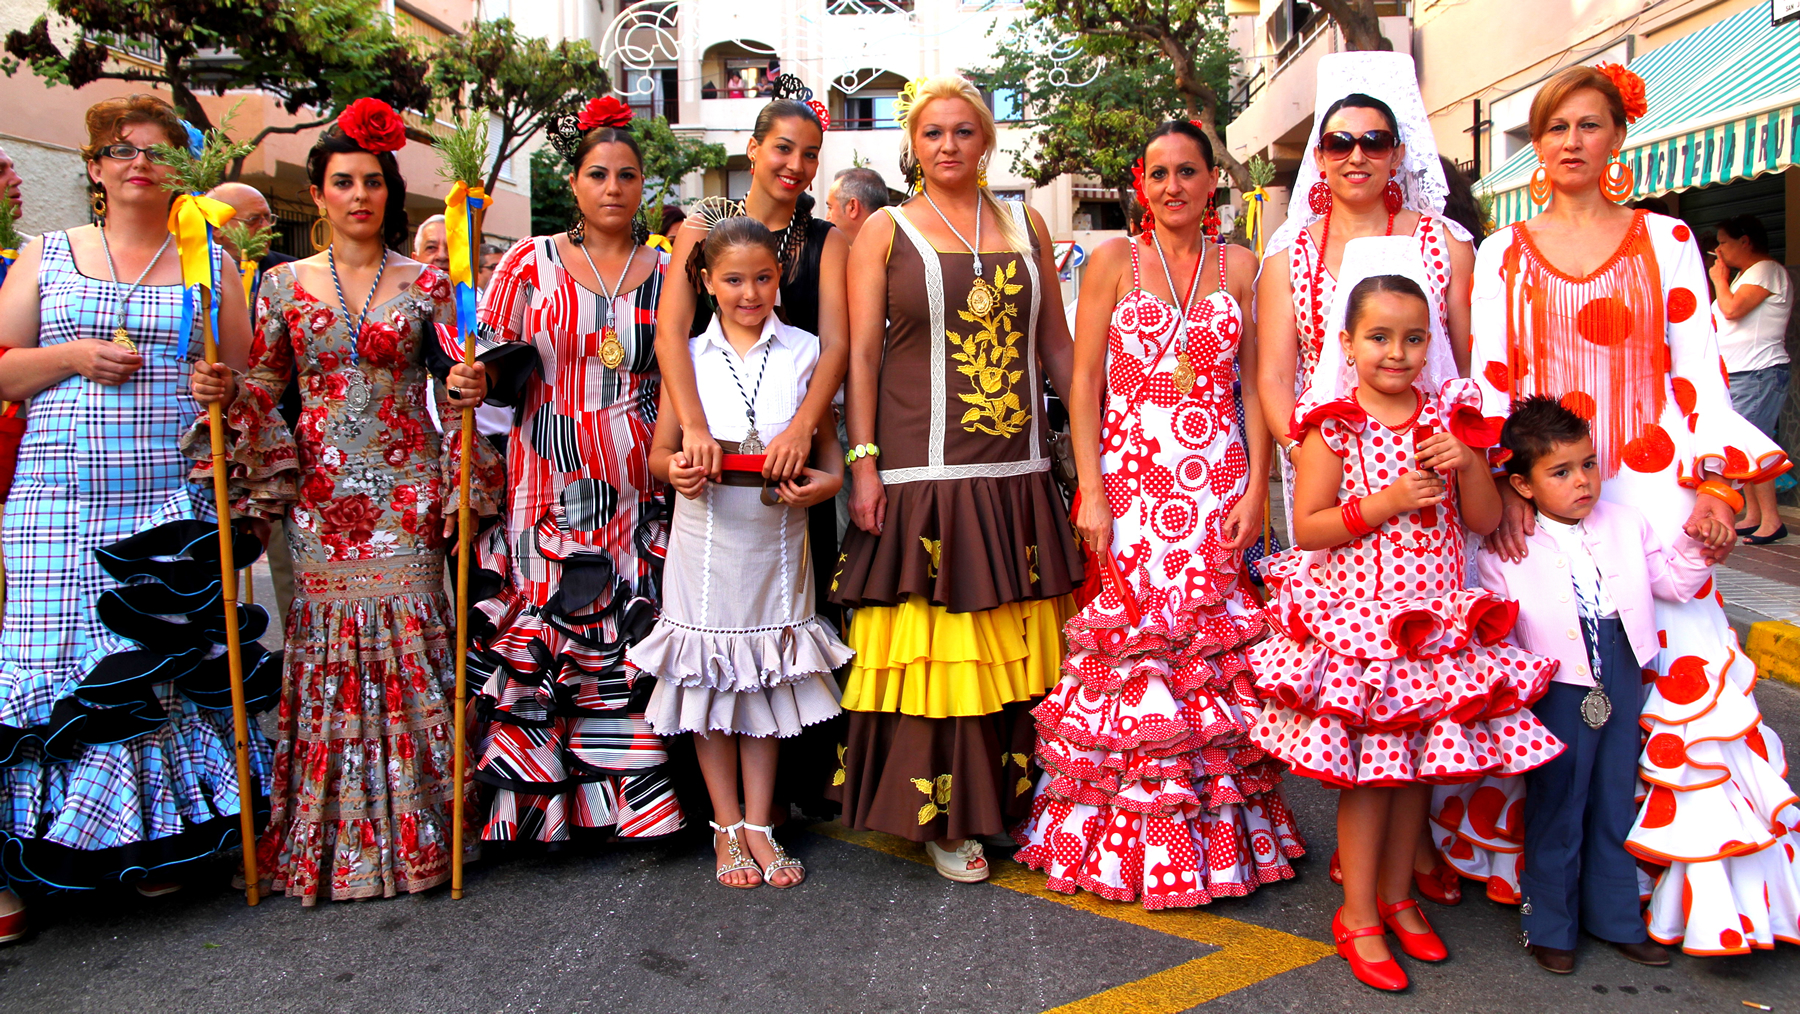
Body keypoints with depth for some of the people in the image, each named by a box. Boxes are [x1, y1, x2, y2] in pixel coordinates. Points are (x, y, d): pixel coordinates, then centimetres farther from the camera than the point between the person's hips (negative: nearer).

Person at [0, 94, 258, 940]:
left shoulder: (210, 261, 12)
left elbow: (242, 376, 10)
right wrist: (76, 355, -6)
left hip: (172, 496, 0)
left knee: (160, 661, -1)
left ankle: (160, 838, 13)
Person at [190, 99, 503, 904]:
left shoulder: (425, 283, 4)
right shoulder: (283, 284, 8)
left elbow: (459, 379, 2)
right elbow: (262, 387, 9)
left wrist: (471, 388, -20)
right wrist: (223, 392, -11)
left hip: (405, 490, -1)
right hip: (320, 491, 2)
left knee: (407, 644, -3)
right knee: (323, 645, 2)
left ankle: (411, 831, 9)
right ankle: (326, 838, 15)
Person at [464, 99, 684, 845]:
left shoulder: (665, 272, 11)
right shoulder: (531, 263, 7)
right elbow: (497, 368, 5)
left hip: (635, 492, 1)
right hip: (551, 482, -1)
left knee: (632, 647, -2)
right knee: (535, 645, -2)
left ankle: (633, 804, 9)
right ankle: (538, 805, 12)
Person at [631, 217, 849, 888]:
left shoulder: (805, 352, 5)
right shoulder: (688, 355, 4)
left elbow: (829, 439, 7)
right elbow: (660, 450, 6)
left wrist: (828, 480, -14)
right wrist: (675, 471, -16)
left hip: (777, 536, 0)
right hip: (706, 536, 0)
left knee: (766, 678, 8)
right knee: (711, 680, 6)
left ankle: (759, 825, 21)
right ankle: (727, 828, 20)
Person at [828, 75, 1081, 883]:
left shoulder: (1025, 227, 13)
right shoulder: (885, 231, 4)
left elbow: (1057, 344, 15)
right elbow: (862, 352, -1)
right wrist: (862, 461, -9)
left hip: (1019, 475, 4)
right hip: (922, 474, -3)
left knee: (1017, 648, 8)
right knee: (935, 648, -1)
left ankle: (1013, 803, 23)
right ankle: (942, 817, 13)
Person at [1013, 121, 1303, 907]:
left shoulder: (1239, 267, 10)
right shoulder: (1114, 261, 4)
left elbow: (1255, 386, 7)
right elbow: (1083, 382, 0)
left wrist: (1255, 487, -3)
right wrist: (1091, 491, -9)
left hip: (1220, 481, 2)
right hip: (1131, 479, -2)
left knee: (1216, 647, 2)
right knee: (1130, 647, -2)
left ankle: (1214, 834, 17)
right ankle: (1124, 842, 12)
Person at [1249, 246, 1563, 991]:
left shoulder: (1448, 418, 6)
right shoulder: (1332, 427, -7)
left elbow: (1486, 520, 6)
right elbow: (1306, 528, -10)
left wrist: (1467, 463, -11)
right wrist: (1384, 504, -18)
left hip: (1435, 617, 5)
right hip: (1357, 617, -4)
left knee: (1421, 759, 12)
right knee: (1367, 764, 0)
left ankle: (1397, 896, 30)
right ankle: (1358, 916, 15)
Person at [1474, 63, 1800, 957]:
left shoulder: (1666, 240, 11)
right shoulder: (1503, 254, 11)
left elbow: (1697, 370, 7)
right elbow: (1490, 378, 4)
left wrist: (1713, 481, -5)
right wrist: (1503, 482, -9)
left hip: (1648, 488, 0)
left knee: (1680, 676, -5)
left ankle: (1693, 884, 9)